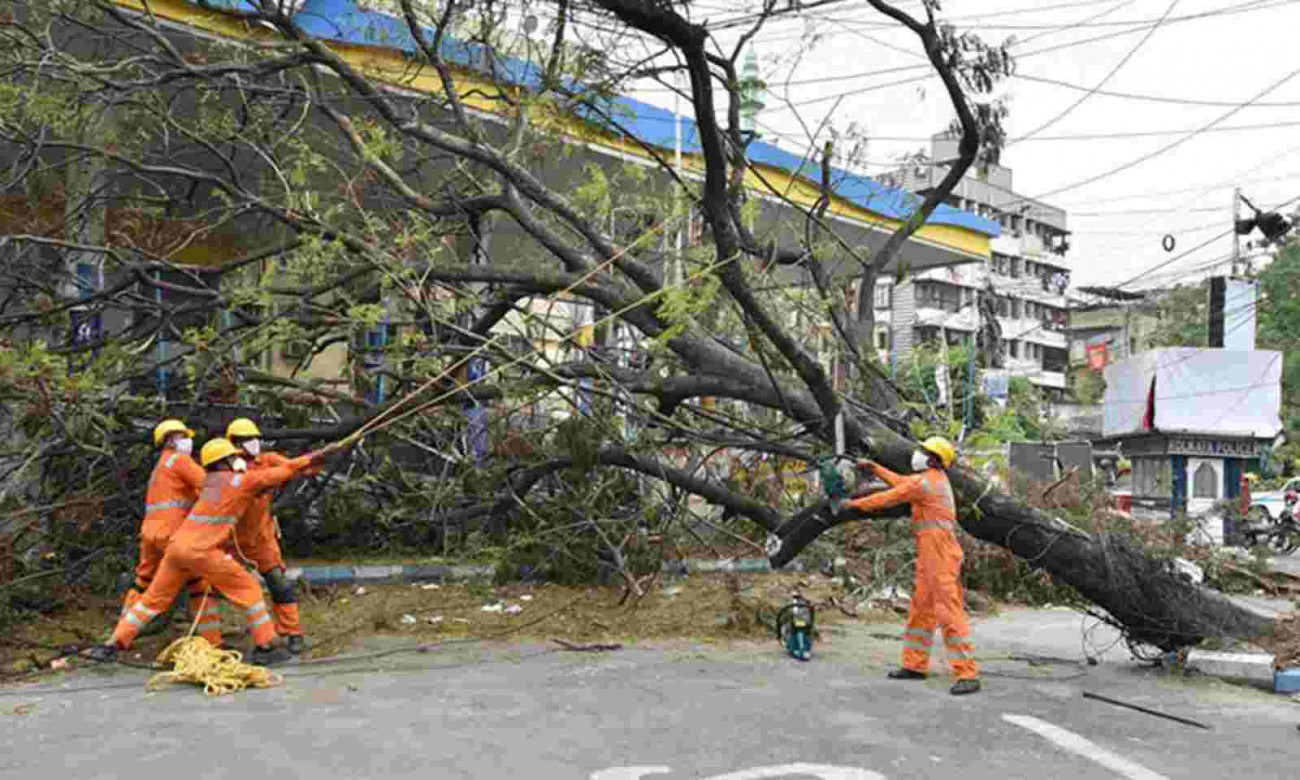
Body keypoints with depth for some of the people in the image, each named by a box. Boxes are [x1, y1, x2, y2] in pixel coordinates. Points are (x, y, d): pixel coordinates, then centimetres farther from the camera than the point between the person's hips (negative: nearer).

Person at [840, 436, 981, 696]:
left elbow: (889, 497, -6)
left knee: (949, 613, -11)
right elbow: (901, 482, 30)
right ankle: (915, 665, 22)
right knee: (920, 609, 14)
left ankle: (968, 675, -11)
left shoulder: (925, 481, -13)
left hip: (940, 555, -11)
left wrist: (854, 503, 6)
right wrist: (875, 467, 31)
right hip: (929, 556, 11)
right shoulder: (937, 477, 17)